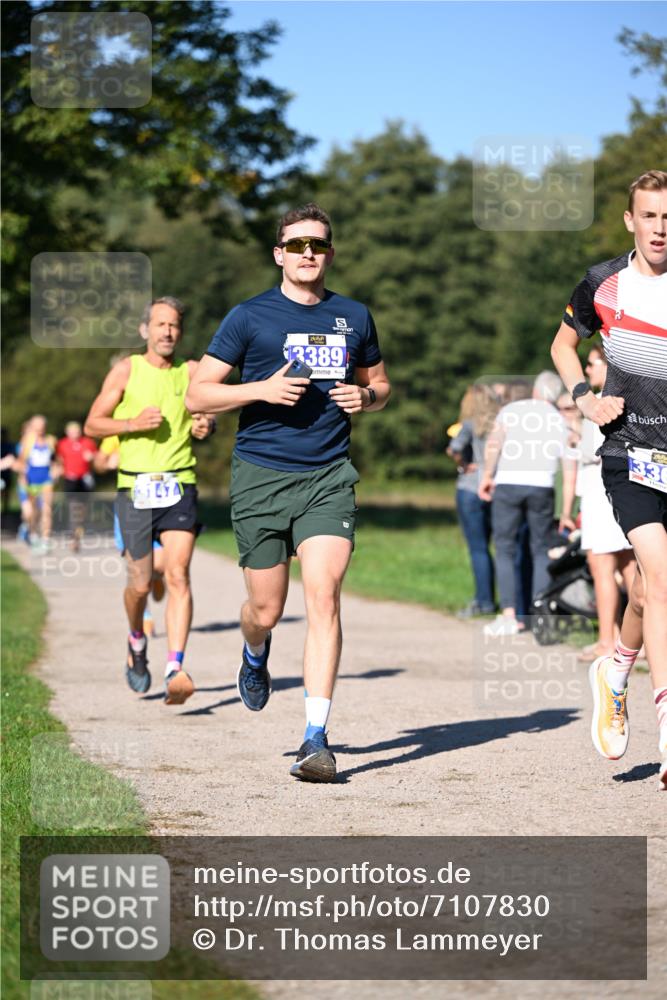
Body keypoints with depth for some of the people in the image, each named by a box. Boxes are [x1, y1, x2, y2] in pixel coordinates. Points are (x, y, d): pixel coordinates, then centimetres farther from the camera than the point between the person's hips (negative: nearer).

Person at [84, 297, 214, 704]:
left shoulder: (192, 372, 6)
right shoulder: (126, 370, 2)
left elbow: (206, 416, 22)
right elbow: (92, 425, 4)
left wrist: (205, 426, -2)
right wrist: (133, 423, -12)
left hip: (180, 487, 0)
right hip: (136, 488, 0)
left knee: (178, 575, -15)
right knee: (141, 585, 6)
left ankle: (176, 670, -21)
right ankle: (137, 641, 38)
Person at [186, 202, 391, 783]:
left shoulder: (354, 317, 11)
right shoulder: (249, 318, 2)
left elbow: (379, 383, 25)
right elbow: (198, 395, 1)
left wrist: (366, 397, 1)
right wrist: (261, 389, -14)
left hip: (328, 477, 1)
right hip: (261, 475, -1)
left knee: (324, 598, -14)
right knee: (267, 610, 4)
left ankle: (317, 740, -14)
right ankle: (255, 656, 44)